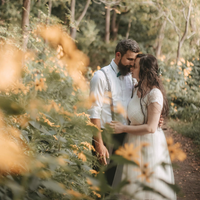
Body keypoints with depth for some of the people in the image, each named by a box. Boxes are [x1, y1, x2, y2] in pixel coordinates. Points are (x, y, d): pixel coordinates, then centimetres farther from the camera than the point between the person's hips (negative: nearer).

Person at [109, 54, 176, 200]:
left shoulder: (154, 94, -22)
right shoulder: (138, 90, 4)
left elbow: (150, 128, -23)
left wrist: (123, 128, -17)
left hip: (149, 143, -8)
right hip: (134, 143, 8)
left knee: (148, 188, 5)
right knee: (133, 187, 16)